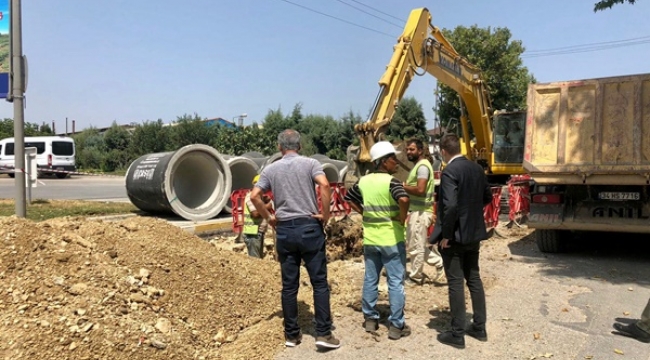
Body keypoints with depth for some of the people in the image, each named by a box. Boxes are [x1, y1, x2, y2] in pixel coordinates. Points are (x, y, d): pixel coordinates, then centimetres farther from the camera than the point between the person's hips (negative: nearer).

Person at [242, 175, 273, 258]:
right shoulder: (251, 196, -14)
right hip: (253, 233, -10)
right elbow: (255, 213, -25)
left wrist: (266, 202, 5)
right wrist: (267, 207, -11)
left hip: (259, 233, 10)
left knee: (260, 258, 16)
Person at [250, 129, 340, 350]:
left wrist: (268, 218, 10)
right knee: (319, 282, 4)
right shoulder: (310, 163, -1)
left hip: (284, 229, 3)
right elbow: (324, 185, -18)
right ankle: (323, 334, 4)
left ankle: (291, 334, 18)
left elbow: (254, 196, -1)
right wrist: (326, 215, -9)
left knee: (289, 285, 10)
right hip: (309, 227, -3)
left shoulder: (270, 169, 7)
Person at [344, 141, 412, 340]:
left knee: (370, 280, 16)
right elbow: (404, 199, -32)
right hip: (391, 239, -6)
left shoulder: (363, 181, 4)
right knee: (395, 282, 4)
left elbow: (348, 198, 16)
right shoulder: (391, 181, -15)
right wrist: (402, 218, -17)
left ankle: (370, 318, 26)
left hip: (370, 239, 6)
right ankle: (396, 325, 9)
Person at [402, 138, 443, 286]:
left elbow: (420, 190, -27)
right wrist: (406, 186, 2)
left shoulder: (422, 166, -17)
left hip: (420, 212, -11)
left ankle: (415, 277, 15)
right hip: (416, 211, 11)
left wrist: (403, 187, -15)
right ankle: (439, 262, 24)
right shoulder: (417, 166, 16)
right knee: (413, 244, 18)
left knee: (415, 246, 1)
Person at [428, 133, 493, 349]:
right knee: (474, 279, 17)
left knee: (455, 283, 1)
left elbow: (450, 205, -27)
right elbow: (487, 197, 15)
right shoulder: (477, 168, 5)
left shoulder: (450, 171, -19)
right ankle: (479, 328, 27)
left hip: (455, 236, -8)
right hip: (474, 233, 8)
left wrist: (445, 235, -18)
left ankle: (457, 335, 10)